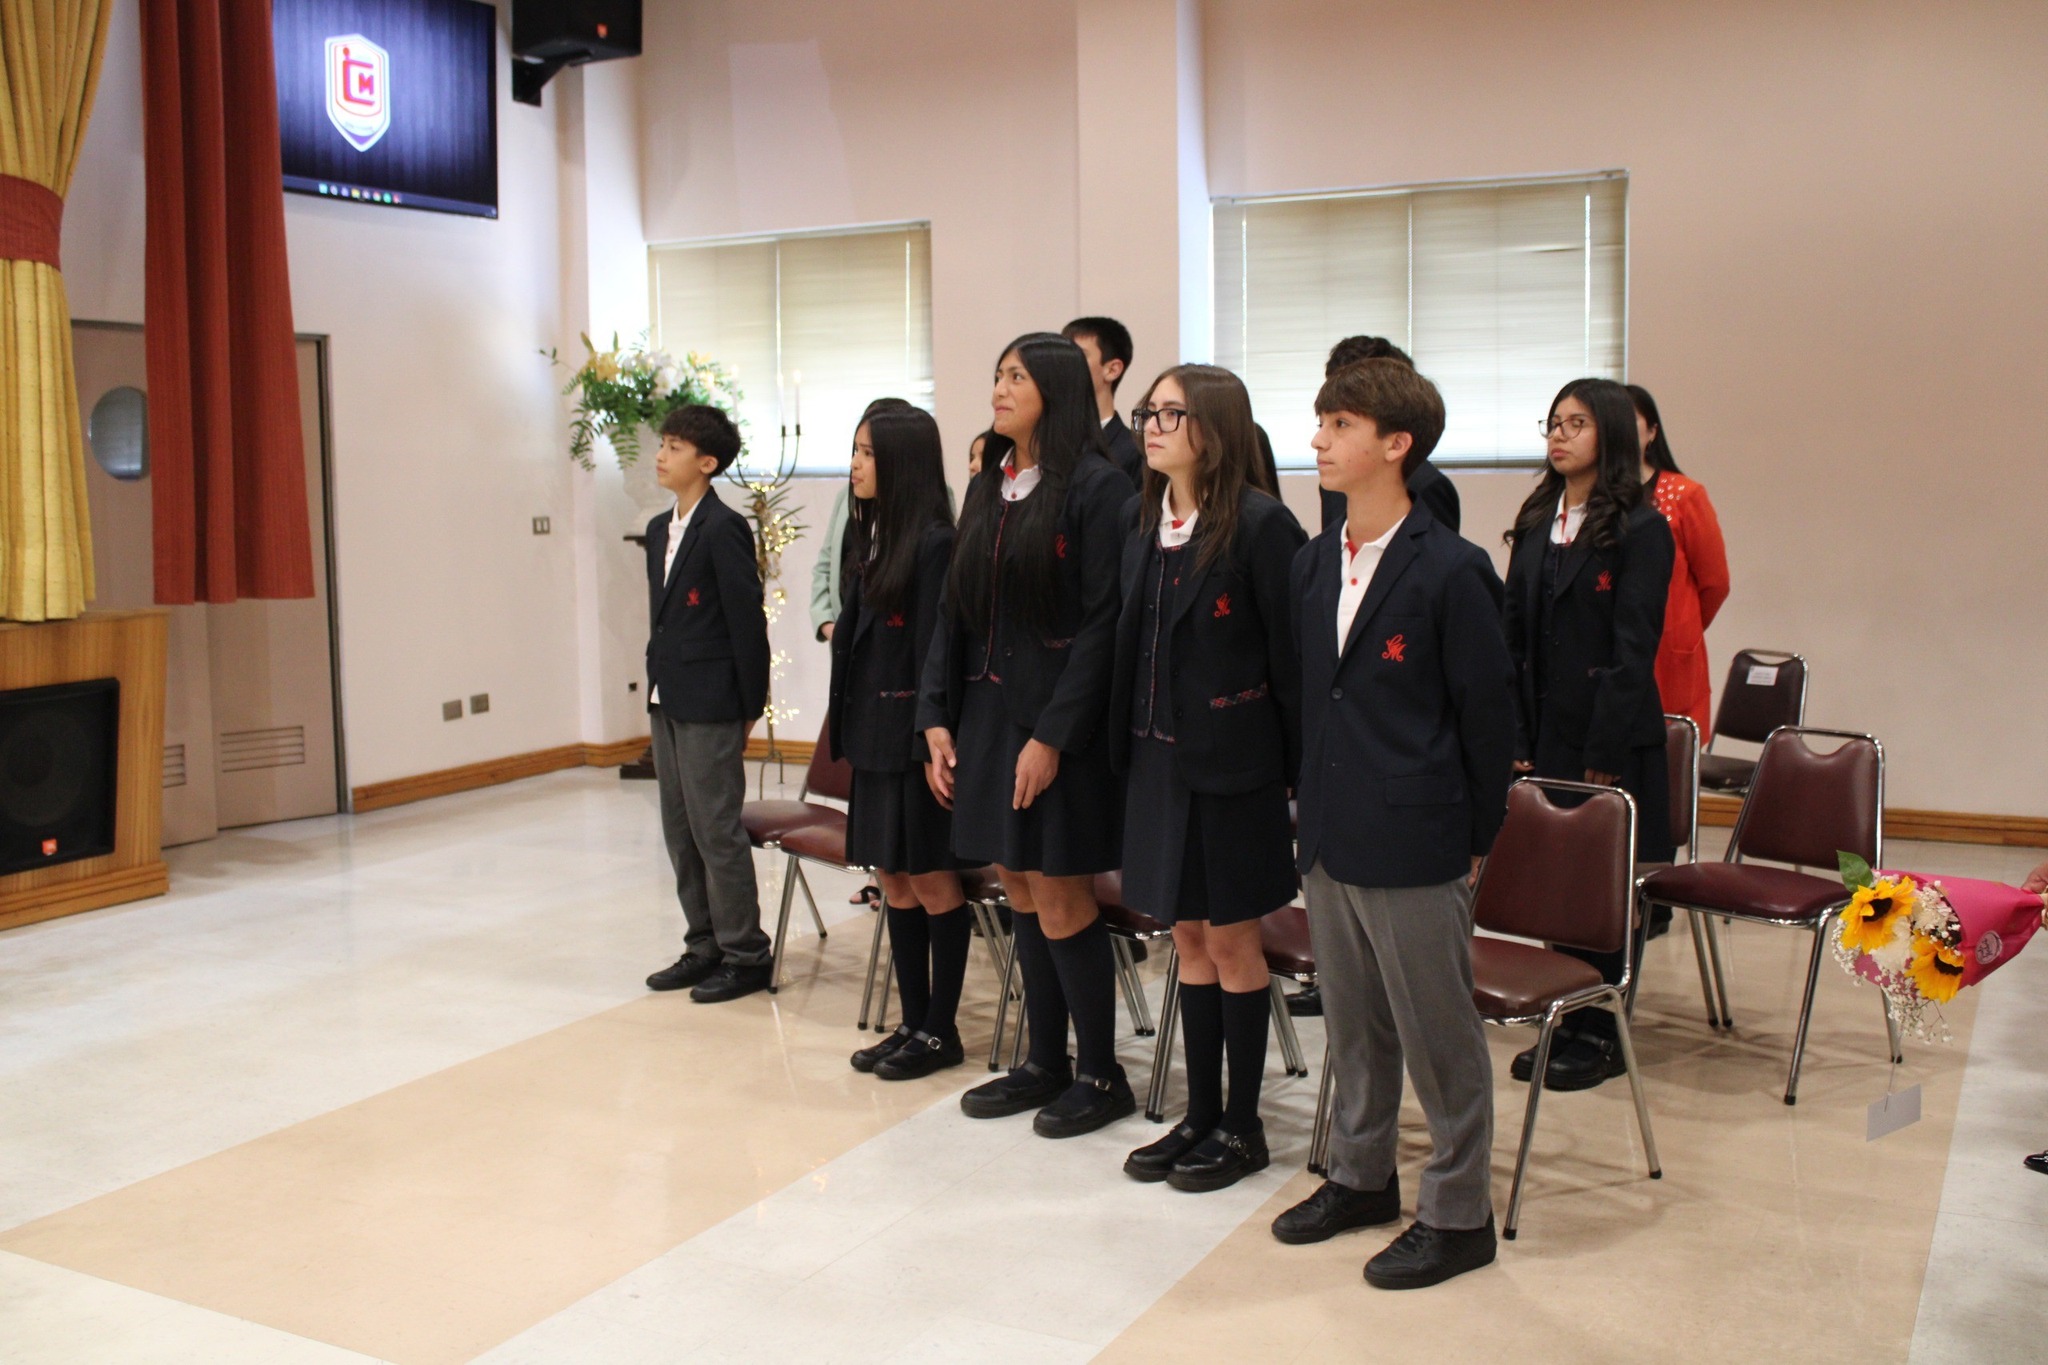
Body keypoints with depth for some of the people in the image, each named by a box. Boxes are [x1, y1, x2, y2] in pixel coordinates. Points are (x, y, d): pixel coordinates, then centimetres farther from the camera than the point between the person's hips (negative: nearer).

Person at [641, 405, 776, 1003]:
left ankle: (745, 955, 10)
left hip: (711, 707, -9)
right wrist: (657, 685, 12)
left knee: (717, 830, -2)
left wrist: (750, 707, -11)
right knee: (680, 831, 14)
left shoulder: (724, 529, -13)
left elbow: (748, 620, -14)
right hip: (668, 702, 9)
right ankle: (705, 946, 25)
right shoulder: (659, 529, 13)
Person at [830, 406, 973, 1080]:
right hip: (874, 733, 9)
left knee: (931, 881, 3)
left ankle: (940, 1031, 15)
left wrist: (932, 744, -18)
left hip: (916, 737, -9)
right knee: (893, 880, 13)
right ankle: (913, 1023, 24)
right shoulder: (868, 532, 11)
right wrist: (844, 719, 11)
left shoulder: (933, 542, -14)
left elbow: (936, 648, -17)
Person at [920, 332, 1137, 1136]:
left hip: (1058, 723, -7)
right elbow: (955, 613, 13)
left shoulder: (1097, 488, -10)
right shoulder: (988, 490, 13)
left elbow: (1102, 624, -15)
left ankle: (1100, 1074, 15)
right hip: (987, 714, 7)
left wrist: (1052, 736, -19)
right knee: (1020, 891, 12)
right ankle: (1045, 1063, 25)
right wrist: (938, 718, 5)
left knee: (1059, 898, -2)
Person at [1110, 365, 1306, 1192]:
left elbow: (1290, 655, -13)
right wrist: (1128, 748, 6)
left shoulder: (1259, 524, -12)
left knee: (1231, 942, 4)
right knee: (1189, 940, 14)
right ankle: (1200, 1115, 26)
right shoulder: (1146, 527, 8)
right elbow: (1133, 650, 10)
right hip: (1159, 759, 7)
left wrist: (1300, 769, -12)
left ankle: (1242, 1126, 19)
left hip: (1232, 761, -6)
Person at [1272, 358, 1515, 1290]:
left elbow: (1488, 710, -8)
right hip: (1329, 838, 7)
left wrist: (1476, 838, -4)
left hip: (1415, 846, -7)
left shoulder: (1451, 570, -12)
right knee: (1352, 1025, 19)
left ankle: (1458, 1213, 20)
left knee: (1438, 1035, 5)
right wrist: (1311, 802, 13)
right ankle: (1361, 1176, 36)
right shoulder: (1311, 566, 8)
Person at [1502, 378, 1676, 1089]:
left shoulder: (1640, 529, -7)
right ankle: (1563, 1024, 22)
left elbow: (1632, 650, -12)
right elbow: (1512, 637, 8)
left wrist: (1603, 754, -15)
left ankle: (1600, 1035, 14)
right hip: (1544, 734, 6)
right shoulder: (1535, 524, 11)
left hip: (1612, 738, -6)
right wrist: (1517, 740, 1)